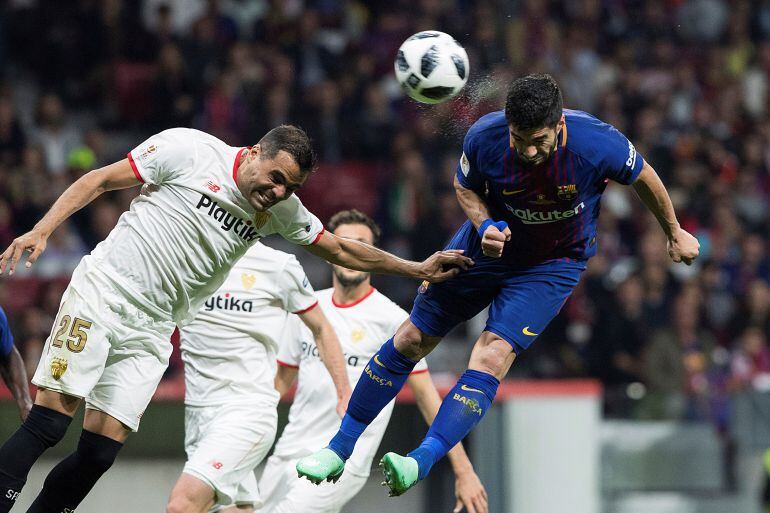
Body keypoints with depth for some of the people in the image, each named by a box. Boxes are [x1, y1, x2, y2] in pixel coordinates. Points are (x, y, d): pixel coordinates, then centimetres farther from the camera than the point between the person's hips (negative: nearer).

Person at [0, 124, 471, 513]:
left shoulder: (282, 210, 6)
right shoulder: (189, 150, -9)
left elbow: (341, 250, 17)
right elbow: (99, 180, -5)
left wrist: (417, 269, 12)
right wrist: (41, 230, -14)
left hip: (152, 332, 5)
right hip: (102, 294, -5)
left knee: (103, 450, -6)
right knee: (49, 422, -16)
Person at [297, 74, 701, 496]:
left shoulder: (599, 144, -32)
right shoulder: (484, 137, -26)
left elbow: (643, 177, -9)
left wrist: (674, 233, 5)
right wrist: (484, 225, -23)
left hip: (554, 263, -3)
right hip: (492, 239, 3)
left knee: (492, 356, -23)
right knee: (412, 339, 7)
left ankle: (421, 461, -26)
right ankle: (340, 449, 21)